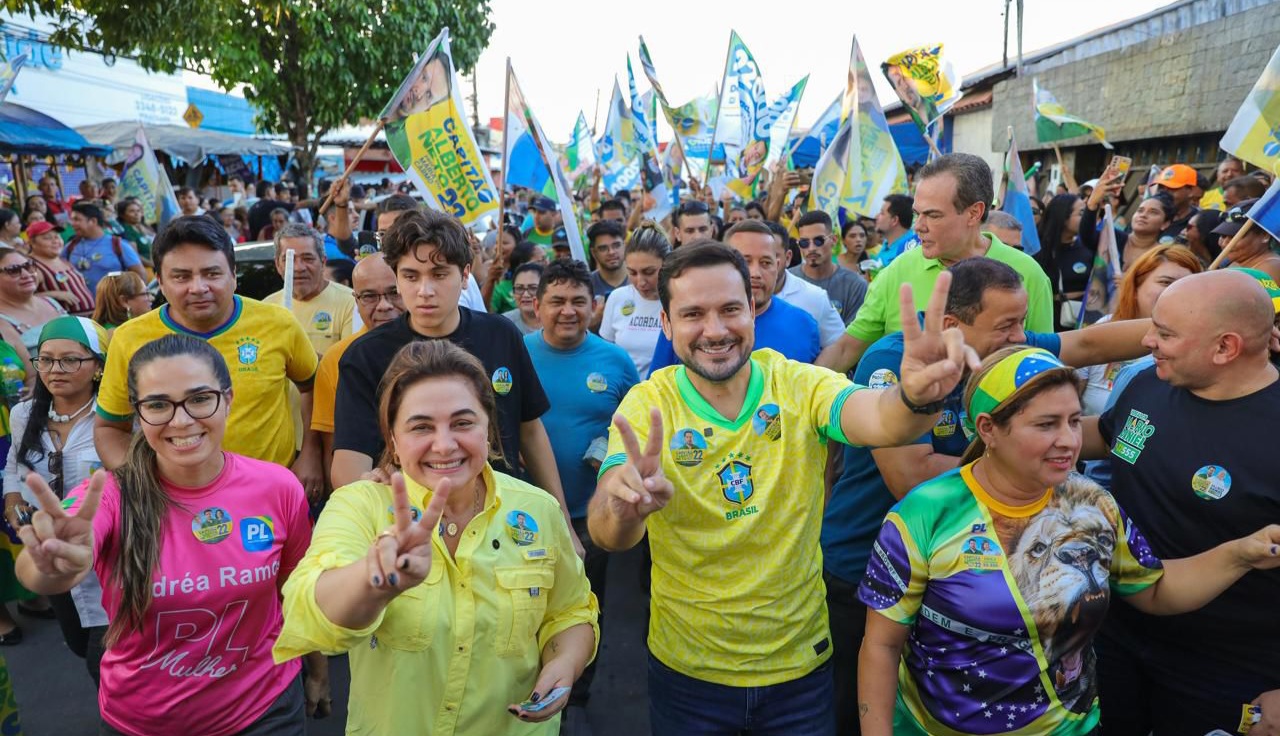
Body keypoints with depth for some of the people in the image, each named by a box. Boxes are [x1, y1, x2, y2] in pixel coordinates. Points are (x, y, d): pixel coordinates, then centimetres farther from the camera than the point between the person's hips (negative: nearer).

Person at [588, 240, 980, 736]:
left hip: (800, 662, 1)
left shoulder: (800, 385, -12)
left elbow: (877, 418, -33)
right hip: (686, 670, 0)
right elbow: (604, 534, -28)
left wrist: (916, 398, -55)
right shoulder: (646, 406, -14)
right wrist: (624, 507, -51)